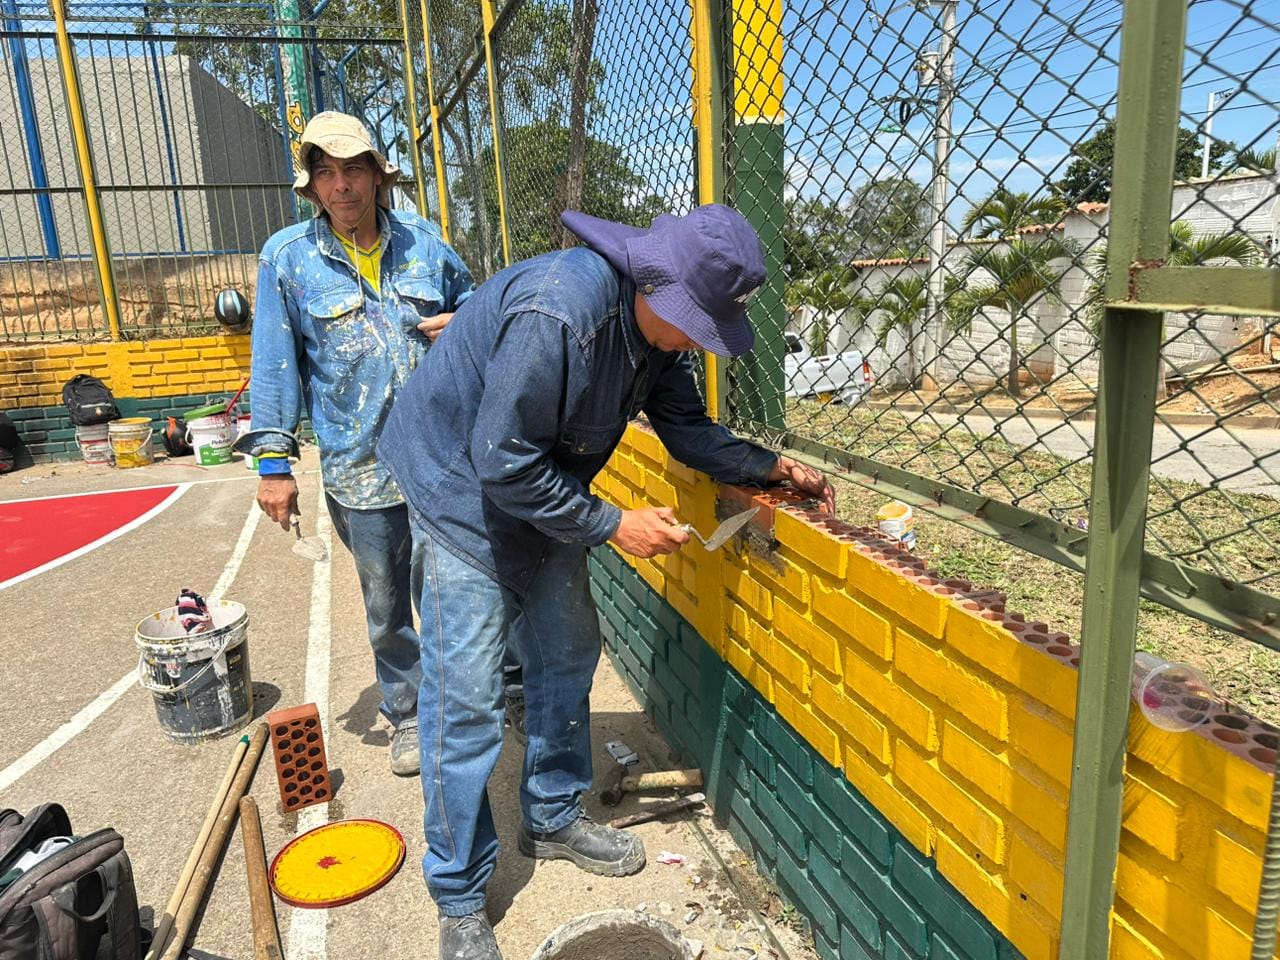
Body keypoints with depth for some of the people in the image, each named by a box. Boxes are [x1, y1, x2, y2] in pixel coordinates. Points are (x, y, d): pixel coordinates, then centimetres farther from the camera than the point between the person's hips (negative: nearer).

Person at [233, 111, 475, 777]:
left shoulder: (422, 241, 4)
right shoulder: (287, 258, -1)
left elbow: (470, 300, 21)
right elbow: (275, 364, 1)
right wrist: (273, 461, -2)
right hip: (358, 469, -1)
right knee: (386, 608, 12)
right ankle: (407, 716, 33)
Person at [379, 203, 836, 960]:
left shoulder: (658, 324, -6)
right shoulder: (557, 311, -34)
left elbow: (688, 429, 4)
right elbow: (502, 460, -31)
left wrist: (772, 467, -9)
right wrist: (612, 525, -24)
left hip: (544, 493, 8)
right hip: (464, 490, -8)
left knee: (568, 657, 15)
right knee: (467, 700, -5)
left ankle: (553, 819, 36)